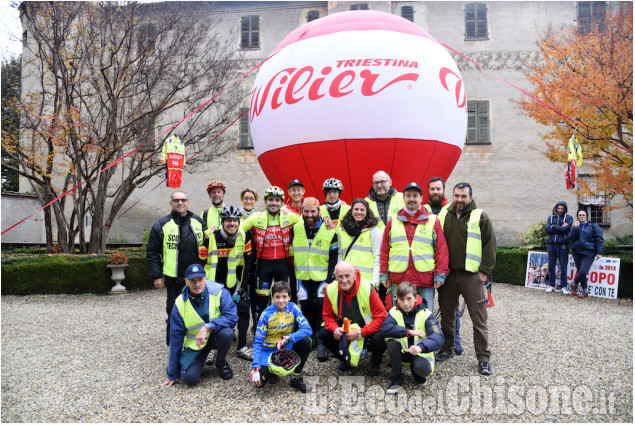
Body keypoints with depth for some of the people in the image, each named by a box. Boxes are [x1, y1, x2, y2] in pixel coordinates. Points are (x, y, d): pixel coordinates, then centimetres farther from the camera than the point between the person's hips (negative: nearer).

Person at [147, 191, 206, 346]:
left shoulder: (198, 222, 7)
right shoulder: (162, 225, -2)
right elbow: (152, 252, -1)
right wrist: (157, 276, -6)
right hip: (173, 277, -3)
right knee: (174, 310, 6)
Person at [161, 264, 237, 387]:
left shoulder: (219, 292, -19)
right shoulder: (180, 304, -13)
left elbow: (232, 317, -24)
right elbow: (175, 337, -7)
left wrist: (207, 327, -37)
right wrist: (173, 374, -2)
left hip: (216, 334, 0)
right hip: (195, 342, 1)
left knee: (226, 333, -35)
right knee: (189, 378, -19)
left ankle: (221, 362, -1)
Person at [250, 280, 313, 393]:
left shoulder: (293, 309, -10)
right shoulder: (266, 315, -14)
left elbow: (307, 329, -20)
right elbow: (258, 342, -13)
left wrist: (288, 338, -34)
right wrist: (255, 367, -24)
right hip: (269, 350, -1)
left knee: (306, 341, -28)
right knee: (259, 382, -23)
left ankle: (296, 377, -10)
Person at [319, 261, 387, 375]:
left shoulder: (368, 288, -27)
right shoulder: (330, 290, -16)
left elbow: (381, 318, -23)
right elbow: (327, 316, -2)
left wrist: (360, 333, -30)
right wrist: (335, 328, -25)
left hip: (366, 329, -4)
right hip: (344, 329, 4)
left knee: (379, 338, -34)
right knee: (323, 333, -17)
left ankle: (375, 364, 3)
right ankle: (347, 361, 10)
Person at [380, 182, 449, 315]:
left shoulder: (433, 221, 7)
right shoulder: (393, 222, 11)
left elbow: (441, 249, 4)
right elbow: (385, 250, 10)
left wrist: (440, 274, -2)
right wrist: (383, 274, 5)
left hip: (425, 281, -1)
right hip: (398, 280, 1)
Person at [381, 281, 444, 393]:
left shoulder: (425, 314, -15)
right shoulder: (394, 312, -9)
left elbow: (438, 338, -28)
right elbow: (385, 329, -28)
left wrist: (421, 347, -48)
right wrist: (410, 332, -36)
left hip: (420, 353, -2)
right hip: (402, 353, 2)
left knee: (422, 368, -33)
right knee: (391, 343, -28)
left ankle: (416, 371, 8)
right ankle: (397, 379, -9)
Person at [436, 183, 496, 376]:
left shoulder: (480, 217, 0)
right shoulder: (443, 216, 9)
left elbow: (490, 246, -2)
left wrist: (484, 271, -8)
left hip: (471, 275, -3)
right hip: (447, 274, 4)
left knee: (479, 318, 0)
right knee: (447, 315, 13)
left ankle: (483, 358, 10)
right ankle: (447, 349, 29)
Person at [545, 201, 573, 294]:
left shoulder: (568, 218, 3)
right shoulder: (551, 217, 12)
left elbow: (565, 229, -13)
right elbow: (547, 229, -2)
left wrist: (553, 226, -4)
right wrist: (560, 228, -9)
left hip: (563, 245, -3)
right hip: (551, 244, 3)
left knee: (563, 266, 0)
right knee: (551, 266, 6)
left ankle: (563, 286, 8)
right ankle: (551, 285, 15)